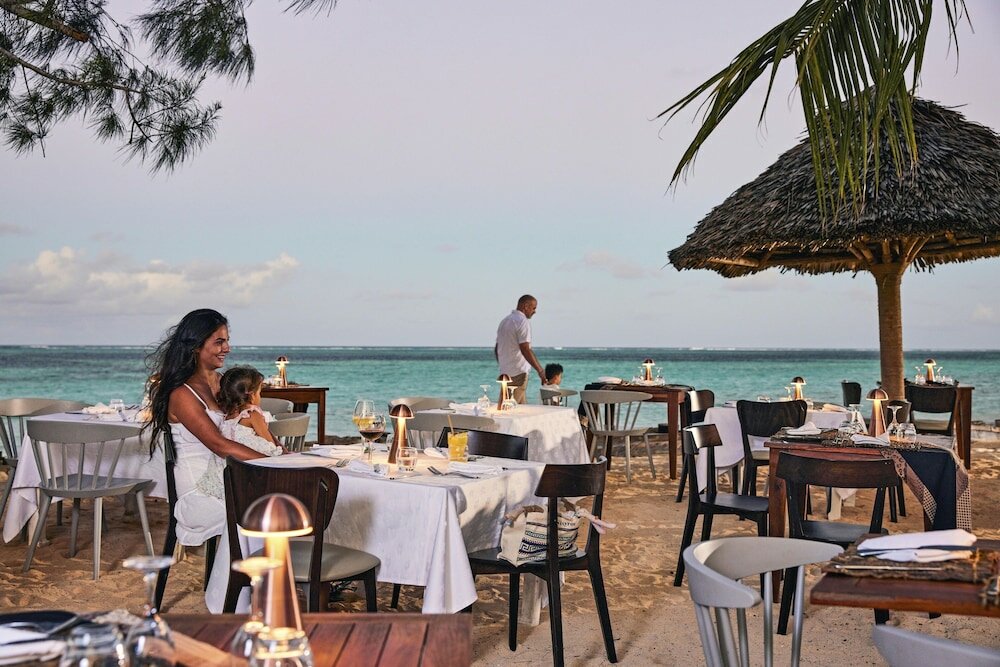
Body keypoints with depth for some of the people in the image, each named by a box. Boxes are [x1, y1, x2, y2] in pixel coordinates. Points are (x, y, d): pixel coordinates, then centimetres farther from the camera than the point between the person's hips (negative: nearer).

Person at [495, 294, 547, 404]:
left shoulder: (504, 321, 17)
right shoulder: (523, 322, -12)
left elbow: (496, 349, 21)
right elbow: (525, 350, -20)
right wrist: (540, 370, -18)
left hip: (505, 373, 9)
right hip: (518, 373, -9)